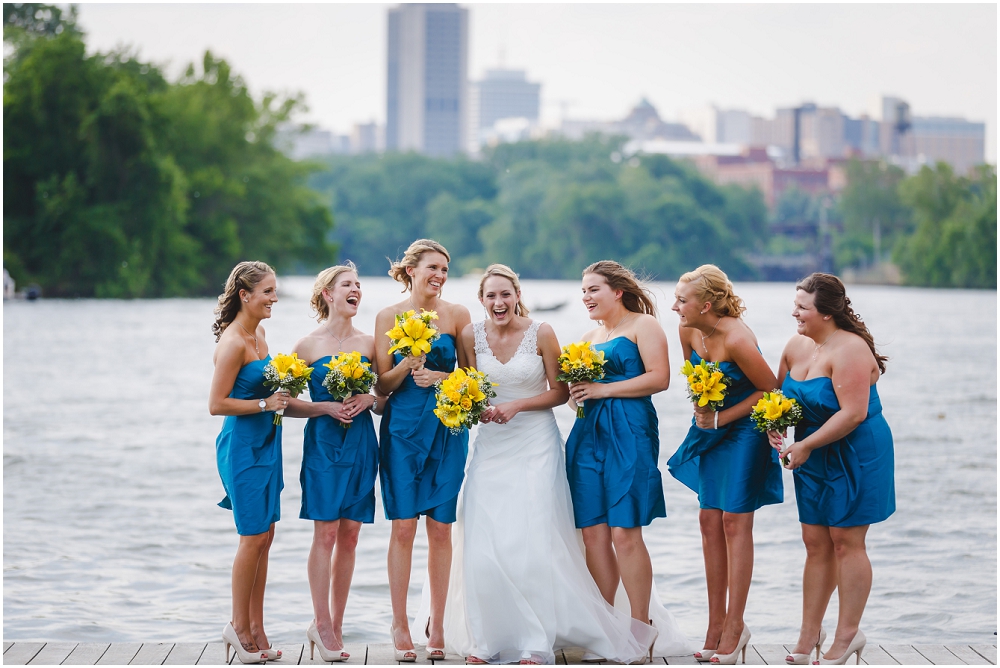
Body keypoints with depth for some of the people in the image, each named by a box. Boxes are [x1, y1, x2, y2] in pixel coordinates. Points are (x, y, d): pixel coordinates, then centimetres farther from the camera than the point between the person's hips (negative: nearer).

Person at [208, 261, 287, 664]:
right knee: (253, 537, -3)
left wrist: (283, 389, 8)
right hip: (242, 447, -9)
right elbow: (217, 404, -18)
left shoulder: (258, 333, 10)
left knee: (264, 537, 10)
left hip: (265, 445, 9)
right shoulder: (233, 342, -17)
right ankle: (239, 627, 10)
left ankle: (255, 628, 16)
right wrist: (265, 404, -19)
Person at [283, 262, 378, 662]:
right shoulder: (308, 346, -1)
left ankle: (335, 626, 10)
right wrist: (325, 407, -14)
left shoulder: (369, 343, 8)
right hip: (323, 442, -3)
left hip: (361, 444, 3)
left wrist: (370, 399, -7)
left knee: (349, 535, 3)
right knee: (325, 532, -7)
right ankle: (322, 624, -1)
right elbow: (288, 404, 0)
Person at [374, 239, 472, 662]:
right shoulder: (389, 317, 2)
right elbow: (383, 384, 1)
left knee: (440, 528, 3)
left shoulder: (457, 315, 3)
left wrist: (440, 376, -12)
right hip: (402, 431, -1)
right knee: (403, 527, -4)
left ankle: (437, 623, 13)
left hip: (447, 430, 1)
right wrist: (408, 363, -17)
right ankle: (400, 623, 5)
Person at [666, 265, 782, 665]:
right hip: (710, 431, 7)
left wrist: (721, 418, -18)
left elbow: (770, 390, -17)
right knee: (709, 521, 7)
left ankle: (735, 625, 3)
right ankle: (716, 623, 15)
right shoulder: (688, 331, -5)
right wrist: (702, 410, -1)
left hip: (743, 432, -7)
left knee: (735, 522, -5)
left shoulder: (737, 339, -26)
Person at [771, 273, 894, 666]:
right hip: (814, 458, 8)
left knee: (846, 541, -3)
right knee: (815, 542, 10)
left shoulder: (849, 350, -20)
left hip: (857, 454, -8)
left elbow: (853, 413, -26)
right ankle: (809, 633, 16)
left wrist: (805, 445, -22)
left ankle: (848, 634, 7)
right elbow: (779, 391, 20)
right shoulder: (796, 346, 5)